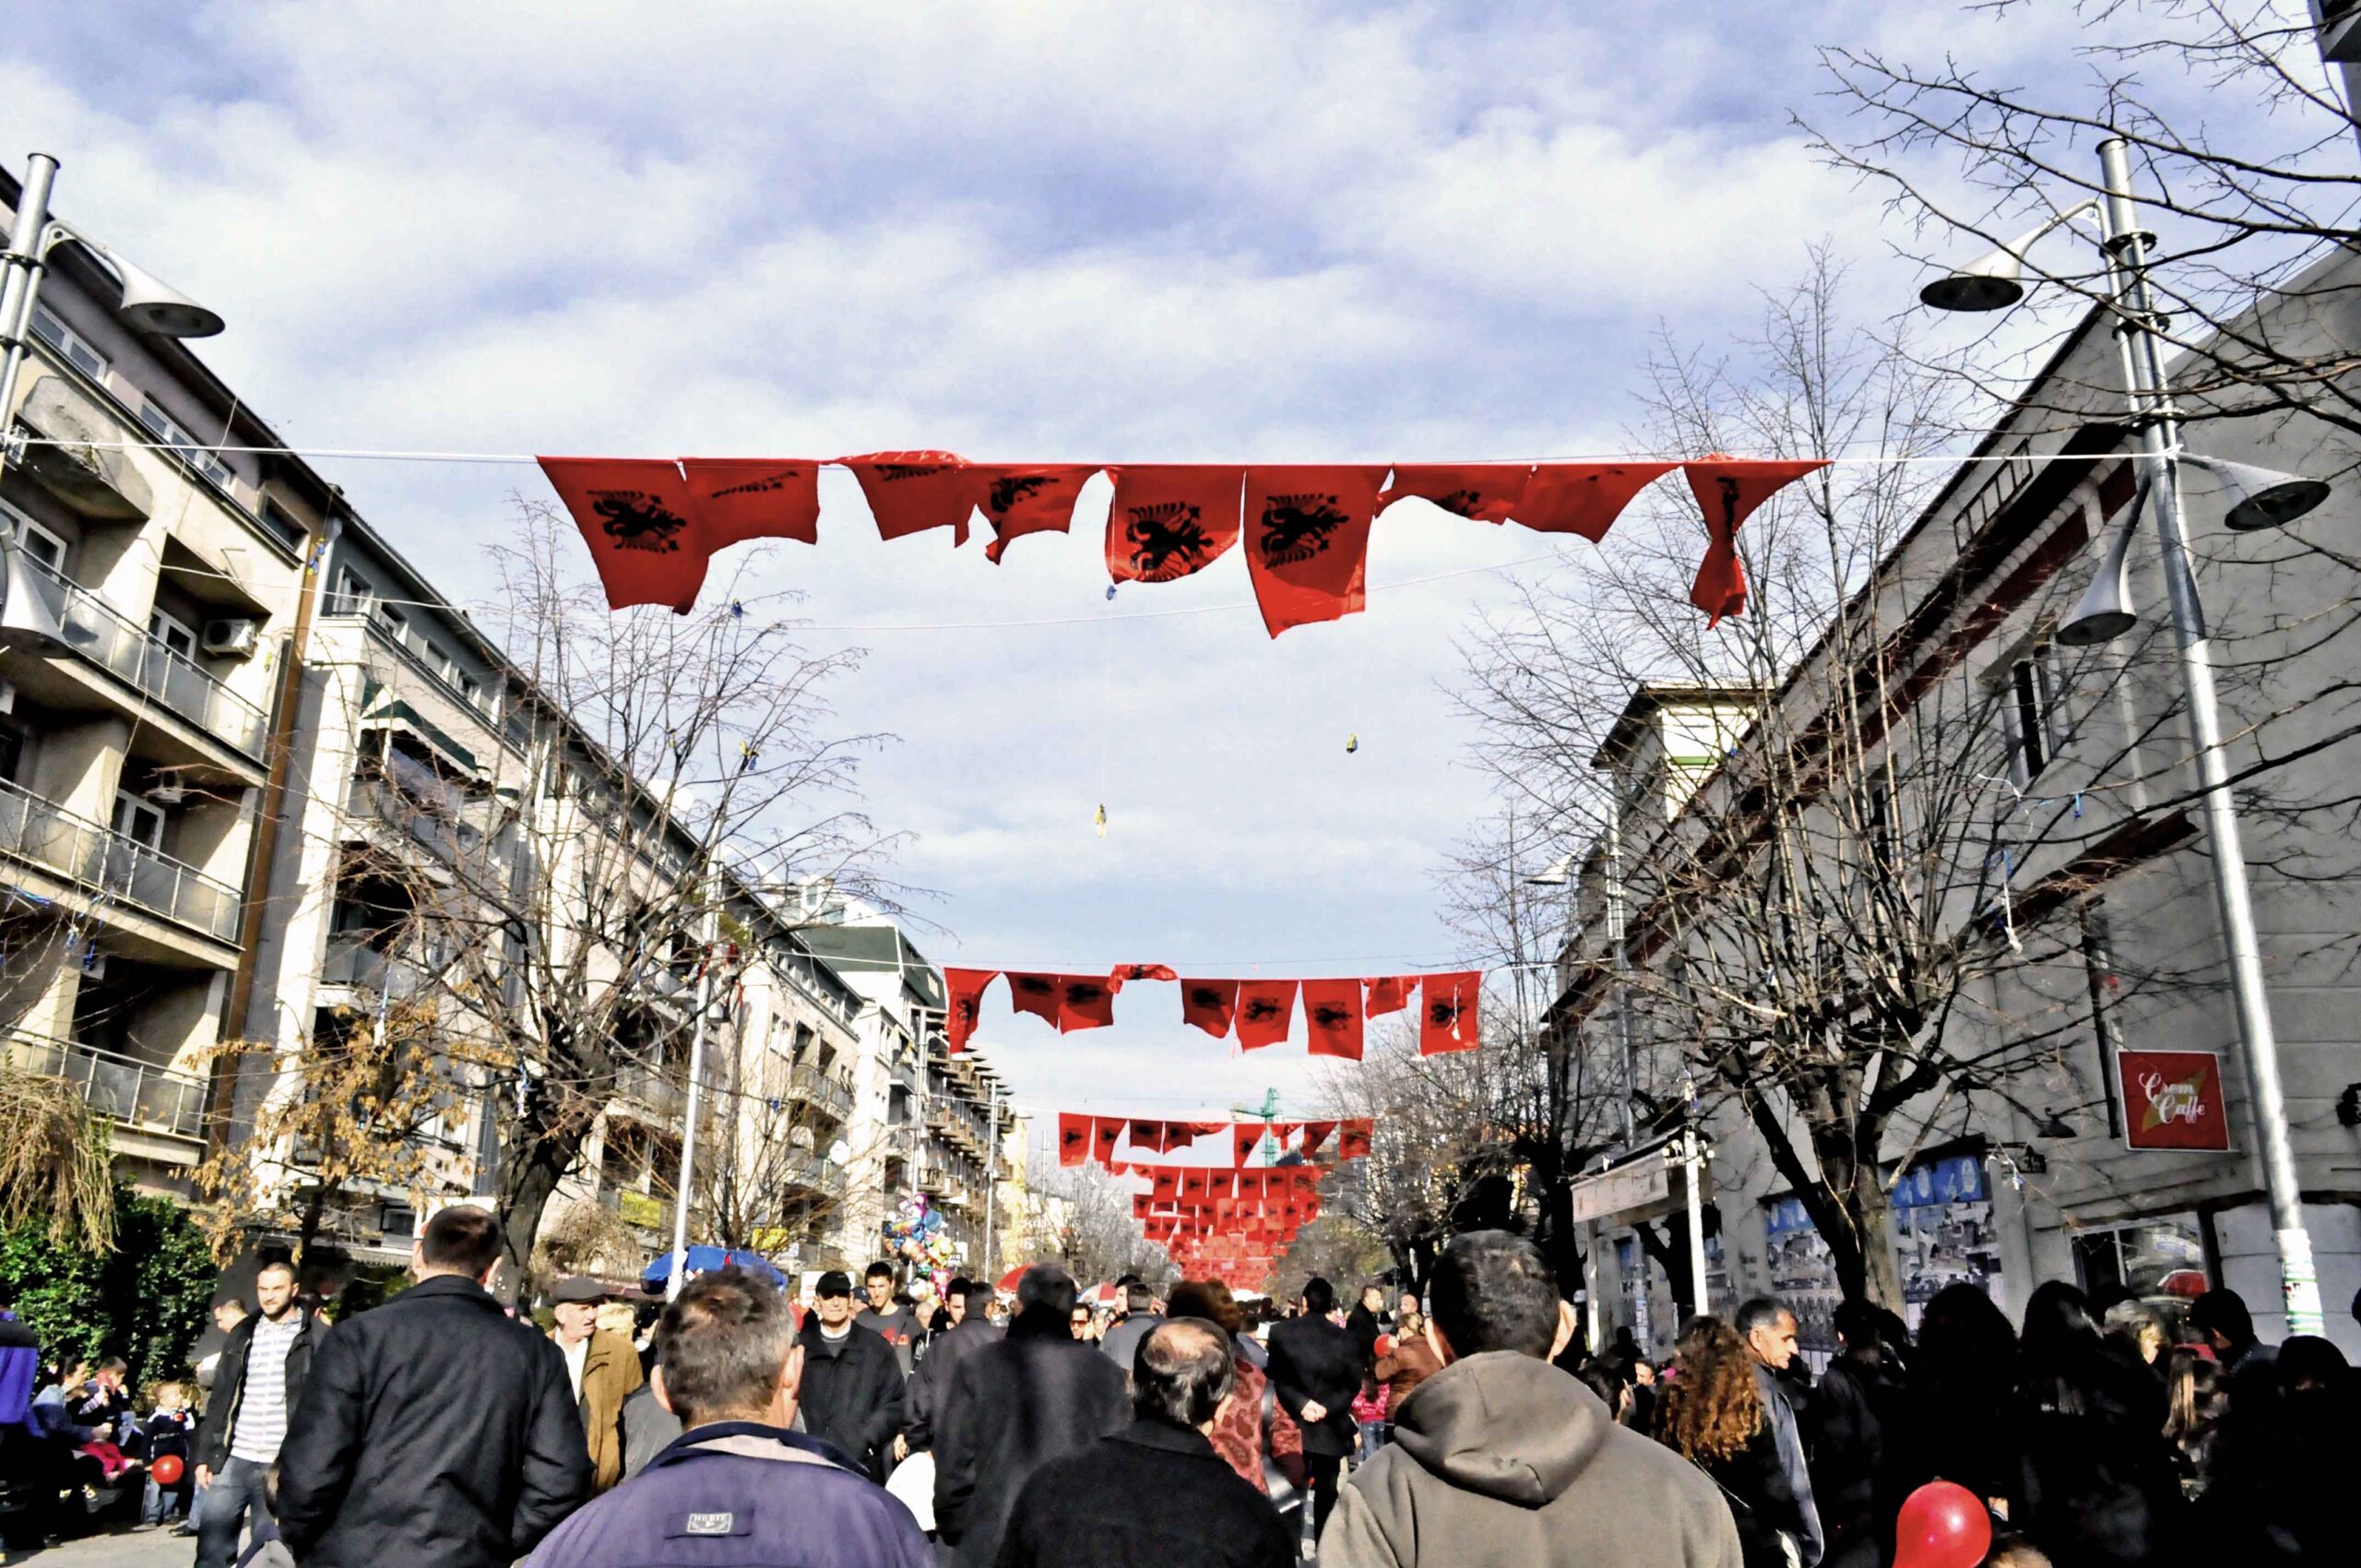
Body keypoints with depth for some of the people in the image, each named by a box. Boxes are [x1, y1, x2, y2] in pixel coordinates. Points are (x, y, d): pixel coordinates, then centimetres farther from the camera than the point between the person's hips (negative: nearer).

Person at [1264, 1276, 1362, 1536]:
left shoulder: (1280, 1331, -7)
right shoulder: (1346, 1338, -5)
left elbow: (1275, 1378, -9)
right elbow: (1353, 1384, -5)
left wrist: (1300, 1403, -11)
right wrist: (1329, 1407, -8)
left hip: (1294, 1424, 0)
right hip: (1331, 1427, 0)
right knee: (1326, 1489, 13)